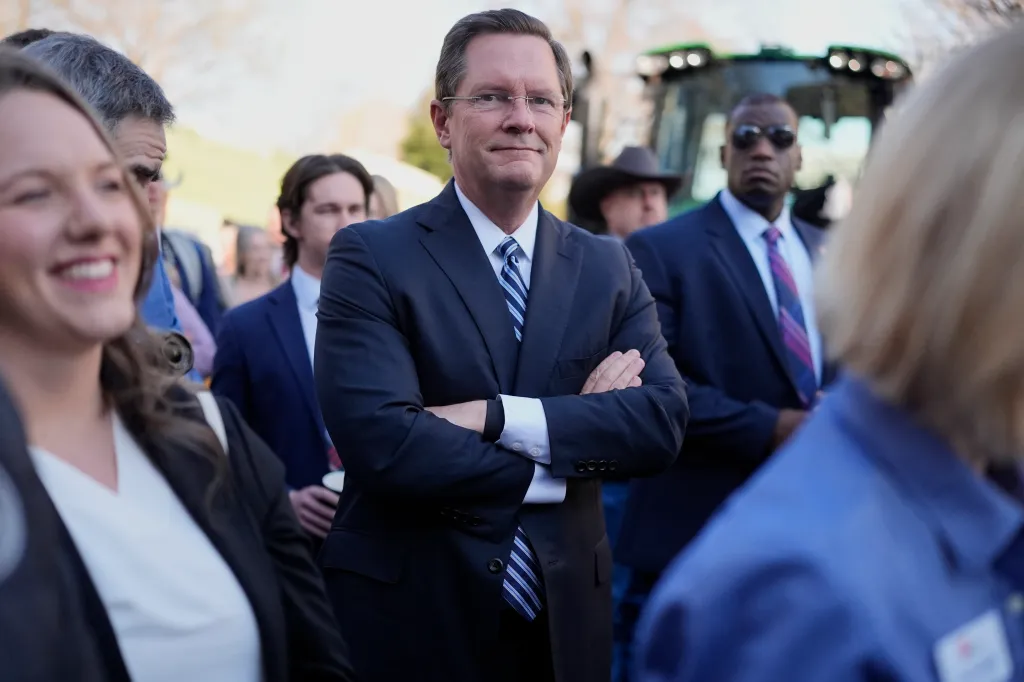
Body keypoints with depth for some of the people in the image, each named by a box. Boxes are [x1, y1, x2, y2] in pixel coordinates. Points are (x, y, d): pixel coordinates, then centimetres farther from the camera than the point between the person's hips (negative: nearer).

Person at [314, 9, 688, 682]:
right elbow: (381, 442, -20)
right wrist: (570, 452, -13)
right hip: (408, 618, -3)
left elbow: (664, 419, -8)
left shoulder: (608, 267, 5)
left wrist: (497, 417, -20)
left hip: (567, 617, 4)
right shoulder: (370, 257, -8)